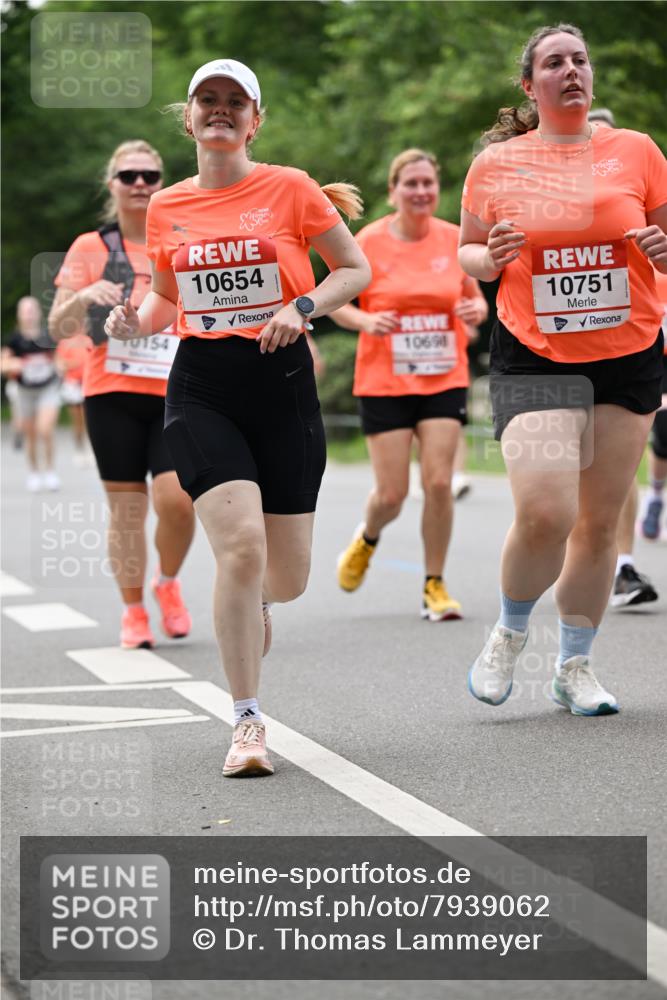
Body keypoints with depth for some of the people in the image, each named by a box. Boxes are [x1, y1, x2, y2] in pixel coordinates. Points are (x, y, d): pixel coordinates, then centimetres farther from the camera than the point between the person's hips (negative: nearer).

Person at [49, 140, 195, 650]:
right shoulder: (90, 248, 4)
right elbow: (59, 328, -1)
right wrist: (83, 297, -20)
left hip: (175, 397, 1)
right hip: (113, 397, -1)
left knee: (178, 499, -13)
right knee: (127, 509, 0)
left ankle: (168, 583, 14)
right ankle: (133, 612, 15)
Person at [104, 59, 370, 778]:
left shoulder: (290, 189, 1)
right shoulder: (166, 207, 9)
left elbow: (355, 269, 7)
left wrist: (302, 307, -10)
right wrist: (135, 320, 0)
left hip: (282, 382, 0)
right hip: (201, 387, 0)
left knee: (287, 578, 2)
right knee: (240, 545, -19)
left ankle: (252, 601, 43)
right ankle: (247, 723, -7)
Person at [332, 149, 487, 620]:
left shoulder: (456, 239, 2)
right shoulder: (368, 242, -5)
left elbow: (474, 299, 14)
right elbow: (337, 303, 1)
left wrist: (476, 310, -10)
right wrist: (367, 321, -19)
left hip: (444, 381, 2)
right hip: (384, 383, -2)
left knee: (439, 483, -8)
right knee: (391, 494, -2)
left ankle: (435, 585, 8)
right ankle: (368, 538, 34)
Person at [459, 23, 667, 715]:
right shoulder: (495, 164, 3)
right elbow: (467, 253, 13)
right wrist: (489, 258, -9)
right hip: (532, 359, -2)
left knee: (600, 522, 7)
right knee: (544, 514, -17)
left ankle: (574, 666, 23)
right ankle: (509, 635, 11)